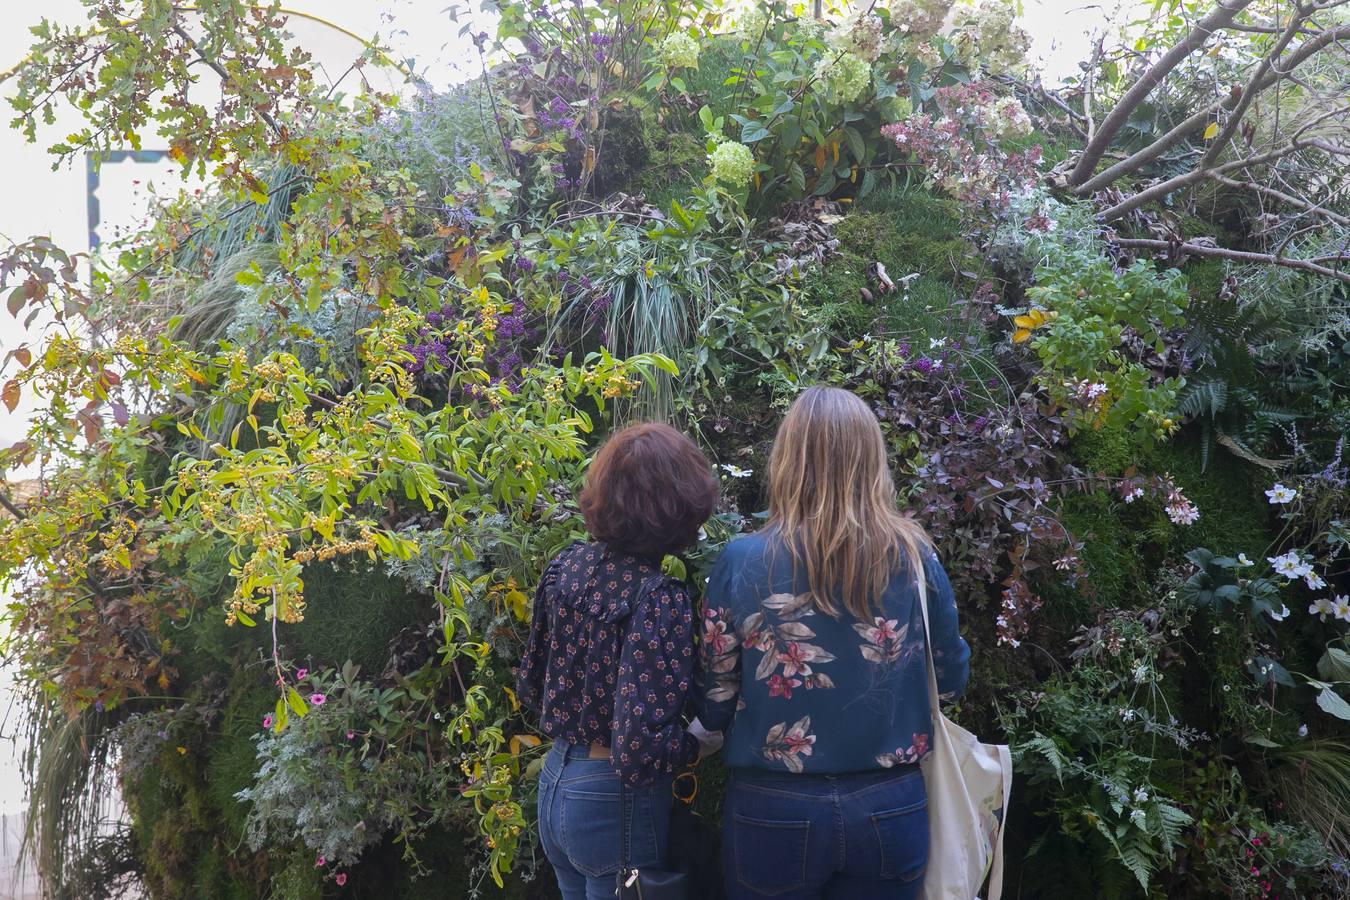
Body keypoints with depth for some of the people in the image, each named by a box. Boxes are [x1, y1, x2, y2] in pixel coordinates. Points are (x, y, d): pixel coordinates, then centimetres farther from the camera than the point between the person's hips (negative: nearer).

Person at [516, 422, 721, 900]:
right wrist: (698, 743, -9)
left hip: (554, 783, 7)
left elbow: (530, 686, 7)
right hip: (613, 803, -6)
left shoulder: (567, 565, -4)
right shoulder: (660, 598, -24)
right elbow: (639, 750, -27)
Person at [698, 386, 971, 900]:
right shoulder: (914, 558, -7)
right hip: (889, 810, 1)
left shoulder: (742, 563, -13)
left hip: (774, 812, -1)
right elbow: (952, 679, 6)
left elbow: (714, 706, -6)